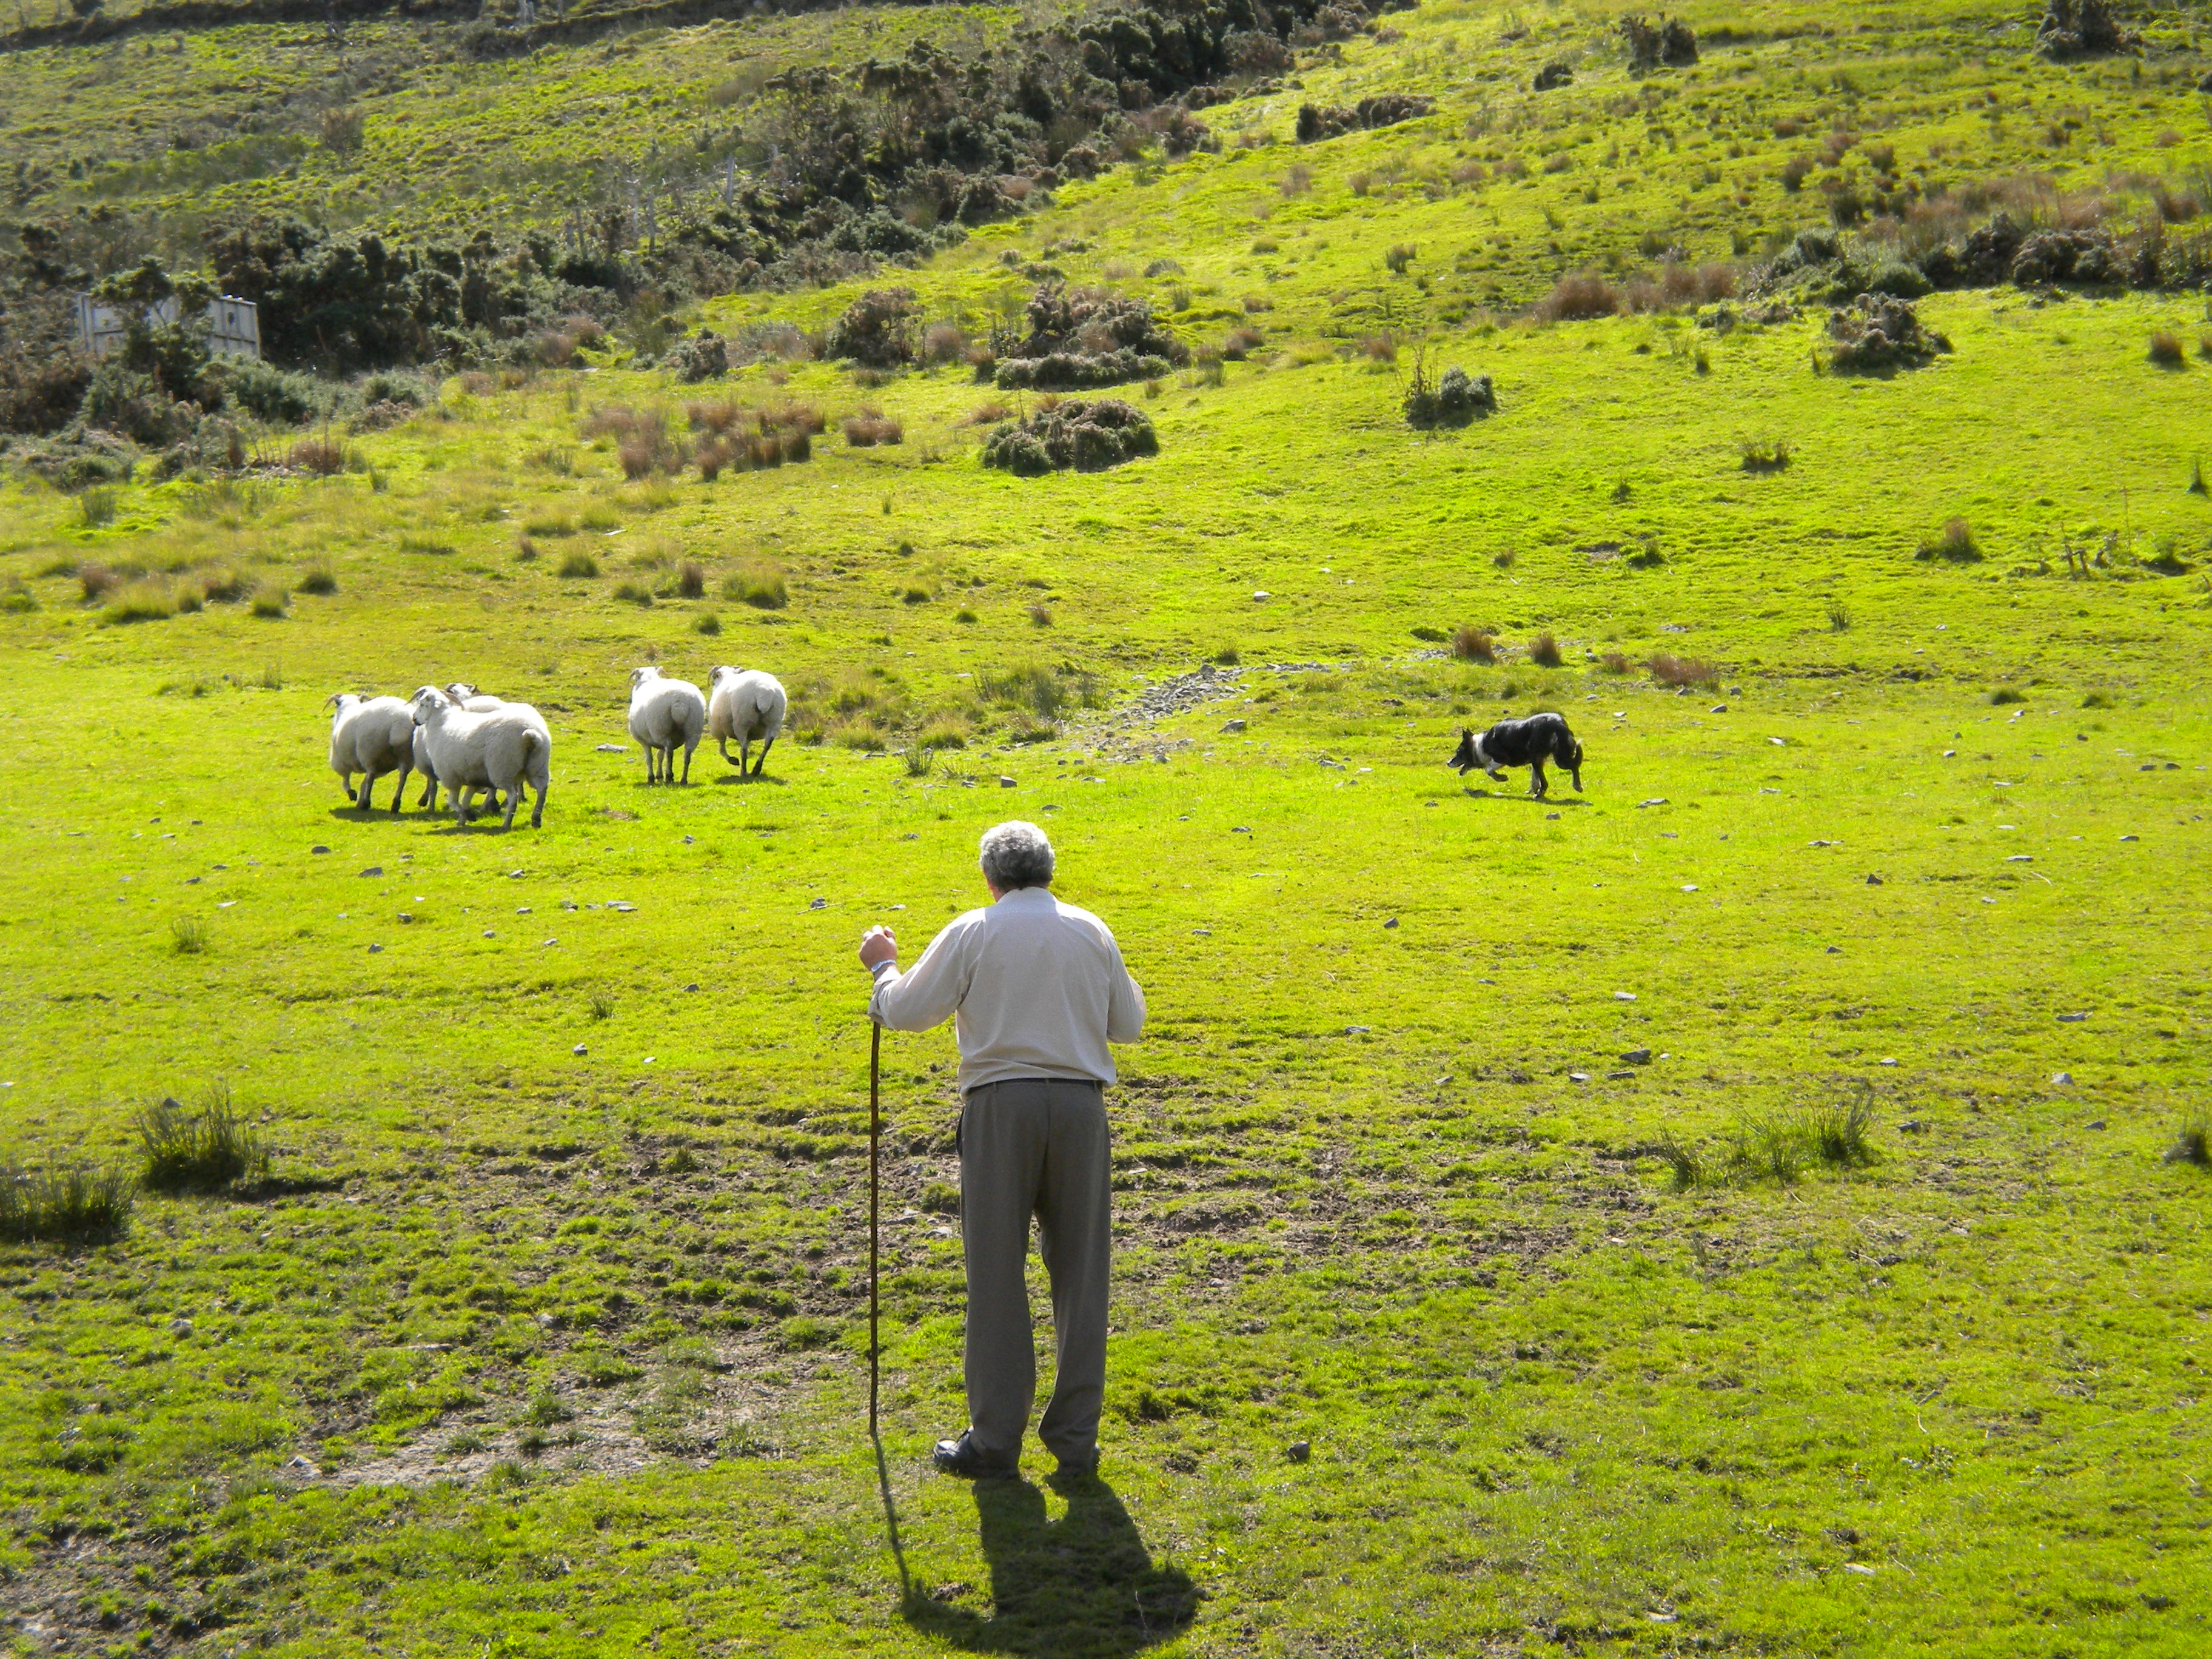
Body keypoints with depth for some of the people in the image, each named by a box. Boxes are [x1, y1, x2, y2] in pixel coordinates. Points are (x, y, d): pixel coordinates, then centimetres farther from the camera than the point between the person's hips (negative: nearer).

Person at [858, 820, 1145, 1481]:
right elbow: (1129, 1025, 15)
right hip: (1080, 1102, 3)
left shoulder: (973, 932, -1)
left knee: (997, 1276, 4)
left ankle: (995, 1440, 8)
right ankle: (1075, 1439, 12)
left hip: (1001, 1104, -2)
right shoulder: (1090, 932, 9)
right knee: (1079, 1273, 9)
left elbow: (908, 1011, -1)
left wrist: (881, 964, 18)